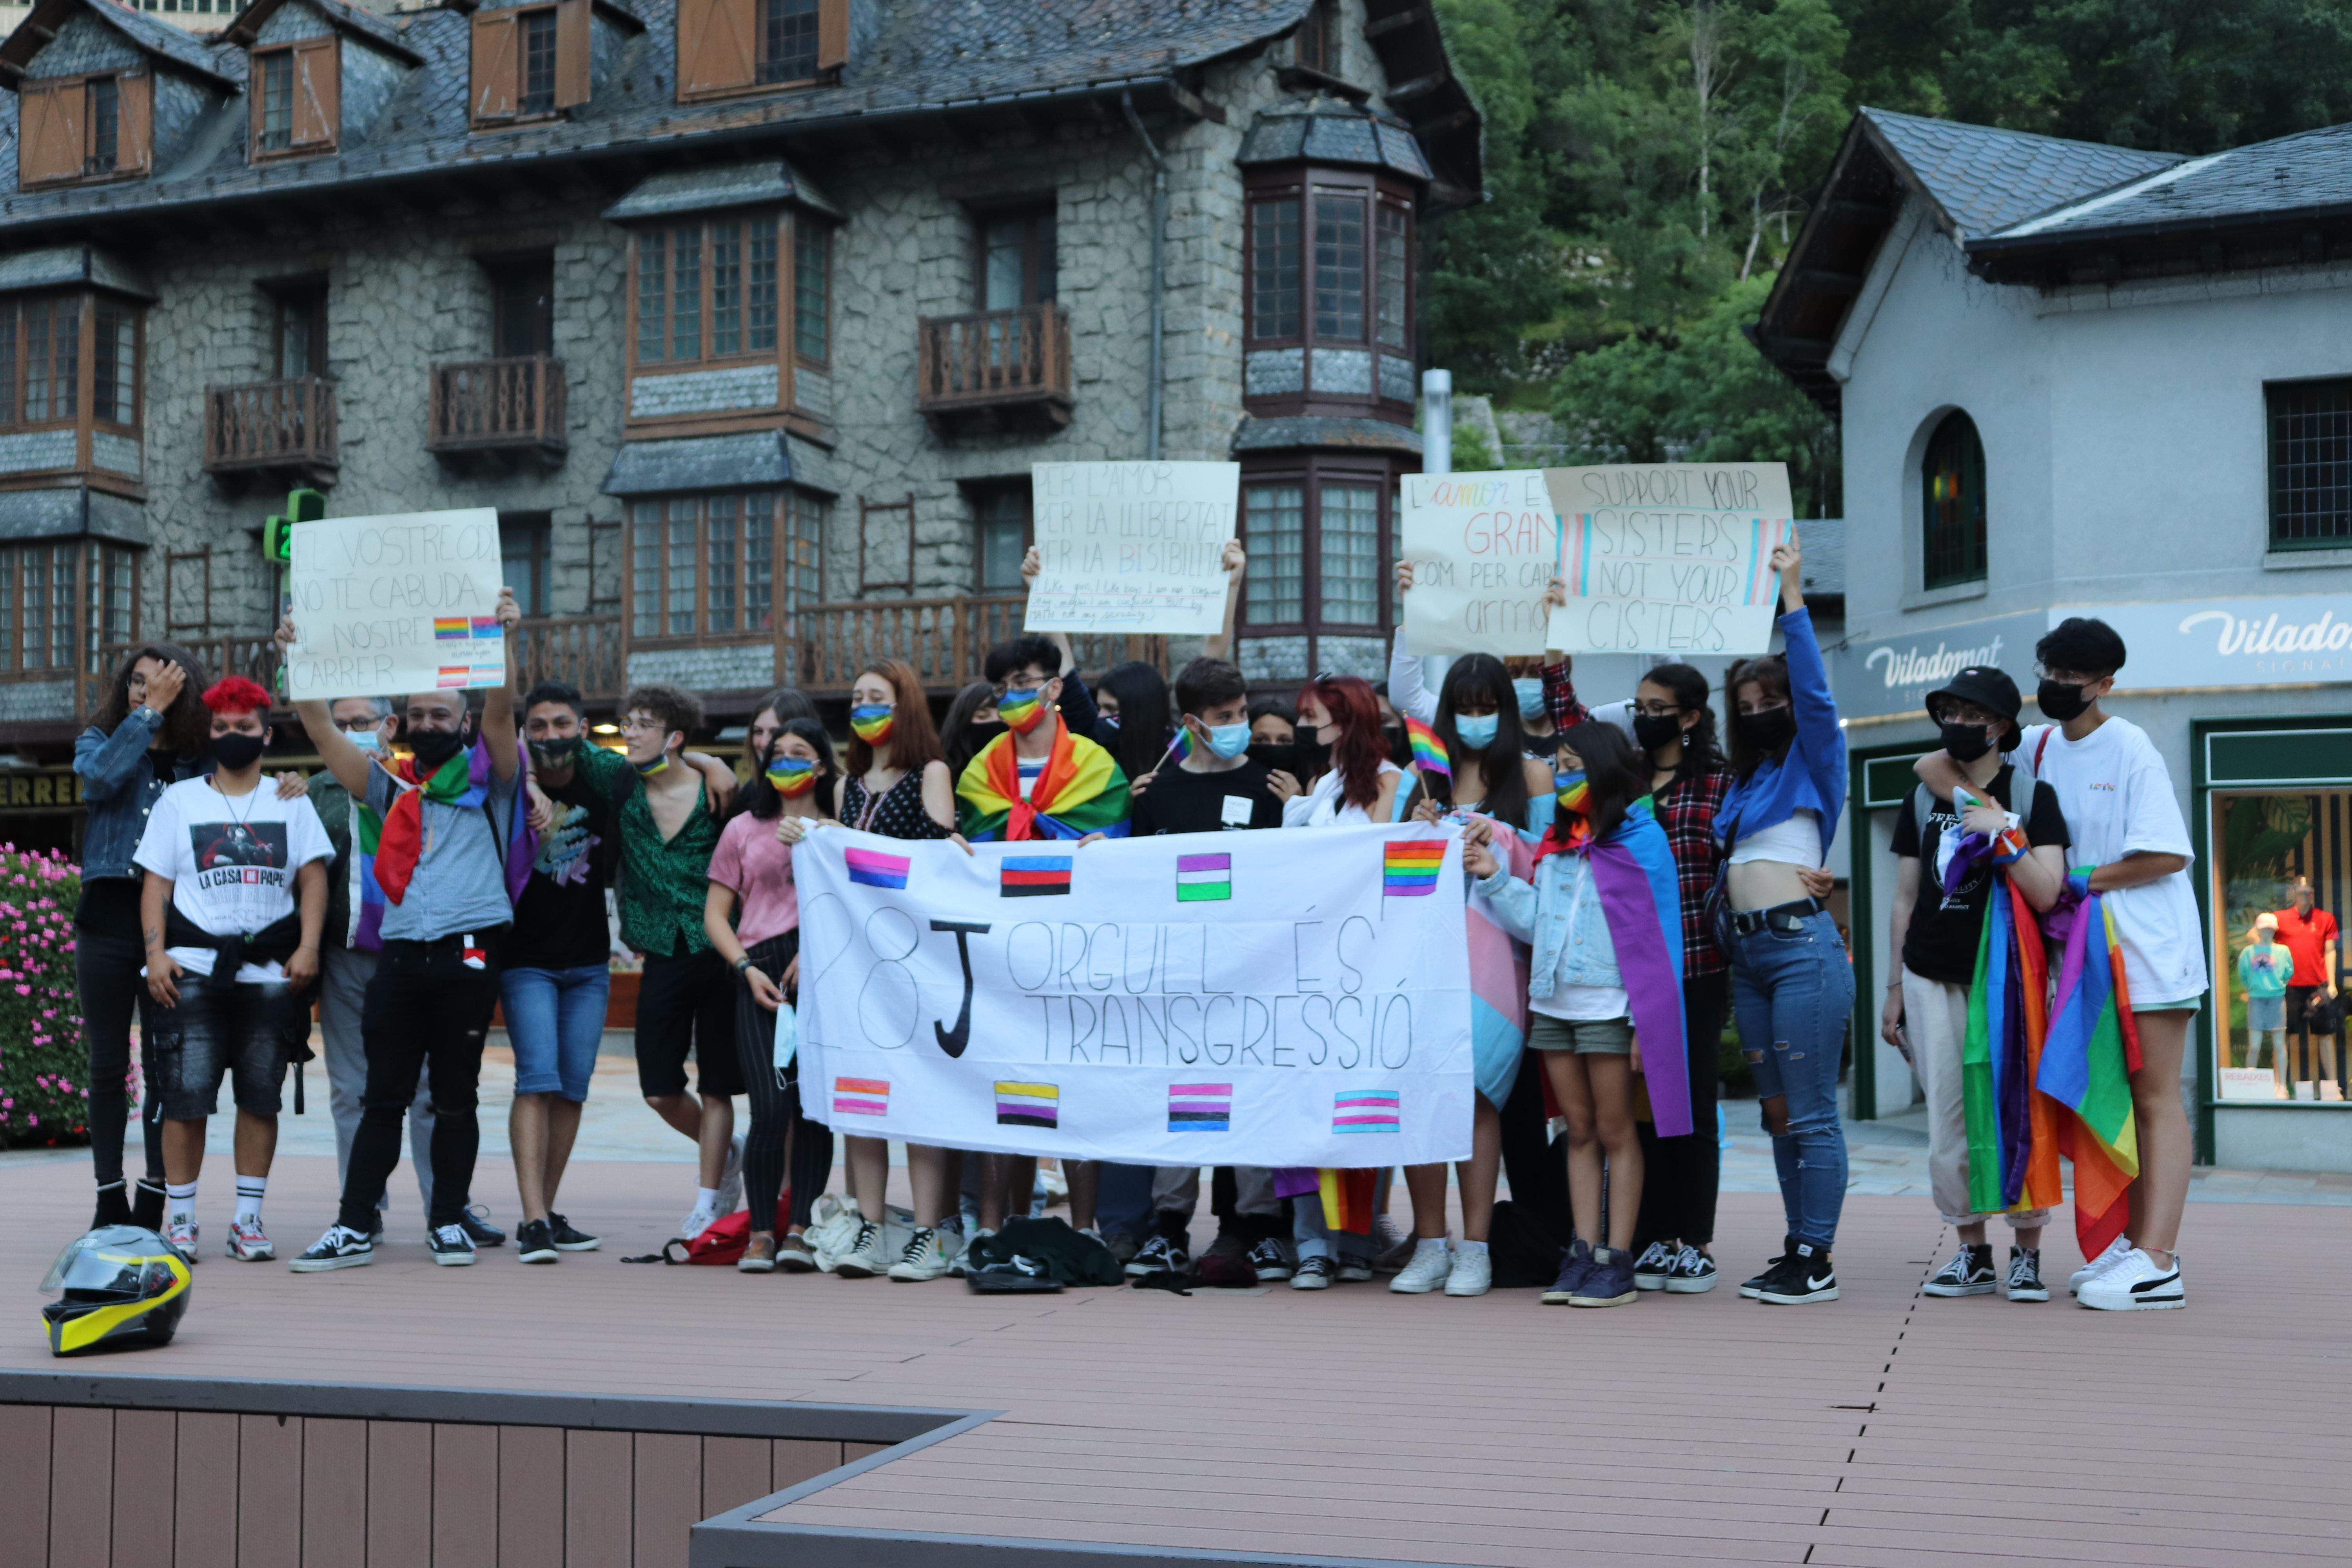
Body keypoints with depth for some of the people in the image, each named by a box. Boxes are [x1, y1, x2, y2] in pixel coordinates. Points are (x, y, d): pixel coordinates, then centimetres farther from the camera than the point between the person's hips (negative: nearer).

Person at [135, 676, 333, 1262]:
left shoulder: (291, 802, 14)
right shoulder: (178, 801, 13)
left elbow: (313, 877, 6)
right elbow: (156, 884, 8)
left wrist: (308, 946, -7)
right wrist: (156, 953, -5)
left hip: (270, 972, 1)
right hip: (194, 969, -1)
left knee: (261, 1096, 1)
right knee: (185, 1095, -7)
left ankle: (249, 1219, 9)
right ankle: (180, 1220, 2)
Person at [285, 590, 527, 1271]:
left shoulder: (486, 777, 8)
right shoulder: (390, 785, 16)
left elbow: (500, 712, -8)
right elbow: (321, 728, 10)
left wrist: (503, 643, -21)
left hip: (469, 952, -2)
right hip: (400, 953, 3)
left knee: (455, 1096, 6)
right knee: (383, 1096, 4)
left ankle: (448, 1222, 15)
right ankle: (355, 1228, 6)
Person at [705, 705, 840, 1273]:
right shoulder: (744, 827, 18)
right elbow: (715, 914, 15)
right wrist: (748, 968, 0)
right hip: (763, 975, 0)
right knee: (771, 1110, -10)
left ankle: (800, 1228, 1)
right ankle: (760, 1231, 1)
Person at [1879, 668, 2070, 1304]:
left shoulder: (2032, 796, 1)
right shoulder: (1922, 800, 11)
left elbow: (2046, 894, -9)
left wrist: (2004, 834, -19)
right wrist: (1894, 989, 12)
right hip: (1933, 979, 3)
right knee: (1948, 1125, 1)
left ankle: (2027, 1253, 9)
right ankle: (1972, 1252, 12)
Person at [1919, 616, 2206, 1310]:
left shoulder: (2129, 747, -9)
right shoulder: (2039, 747, 10)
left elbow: (2170, 854, -14)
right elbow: (1935, 764, 13)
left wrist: (2085, 879, -15)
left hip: (2150, 944, -7)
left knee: (2156, 1100, -10)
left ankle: (2158, 1265, -16)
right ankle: (2135, 1241, 19)